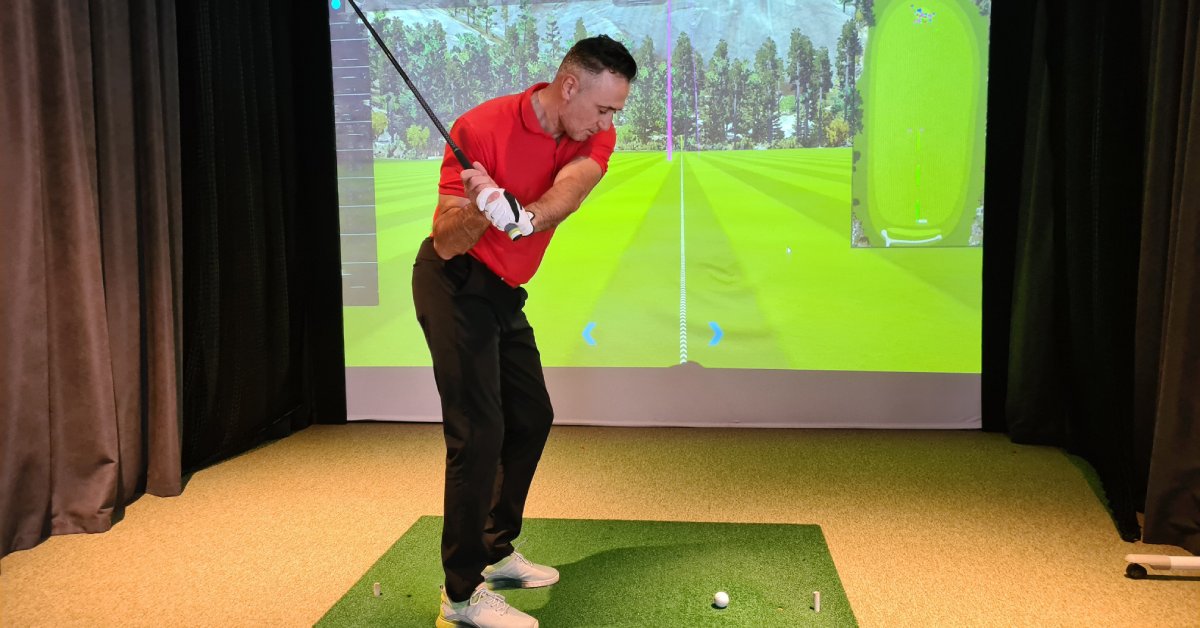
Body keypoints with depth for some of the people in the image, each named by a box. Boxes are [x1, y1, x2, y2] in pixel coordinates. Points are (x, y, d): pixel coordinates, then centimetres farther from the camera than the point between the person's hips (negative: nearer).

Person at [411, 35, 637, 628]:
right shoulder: (481, 128, -21)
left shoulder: (595, 136, -5)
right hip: (456, 285, -8)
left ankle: (497, 553, 30)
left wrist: (523, 216, -50)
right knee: (479, 431, -13)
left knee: (531, 417, 14)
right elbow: (447, 244, -21)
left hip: (504, 291, 8)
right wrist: (482, 208, -42)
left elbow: (568, 190, -29)